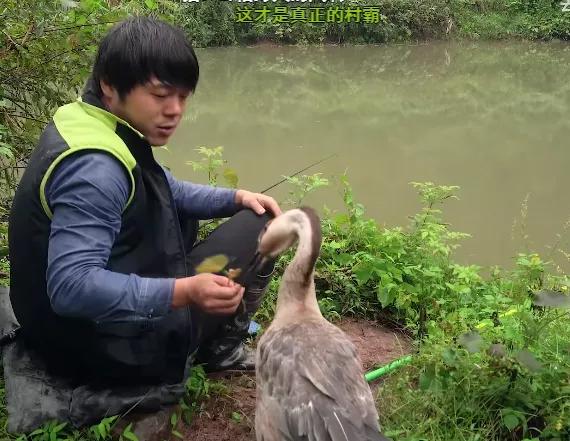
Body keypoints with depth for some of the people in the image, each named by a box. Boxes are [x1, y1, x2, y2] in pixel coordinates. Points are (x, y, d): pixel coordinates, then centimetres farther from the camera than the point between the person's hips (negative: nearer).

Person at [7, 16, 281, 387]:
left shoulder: (98, 128, 3)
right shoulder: (94, 167, -30)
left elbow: (166, 191, 15)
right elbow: (71, 287, -37)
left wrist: (236, 198, 3)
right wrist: (183, 292, -42)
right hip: (106, 343, -10)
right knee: (259, 229, -6)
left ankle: (216, 331, 22)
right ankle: (222, 346, 13)